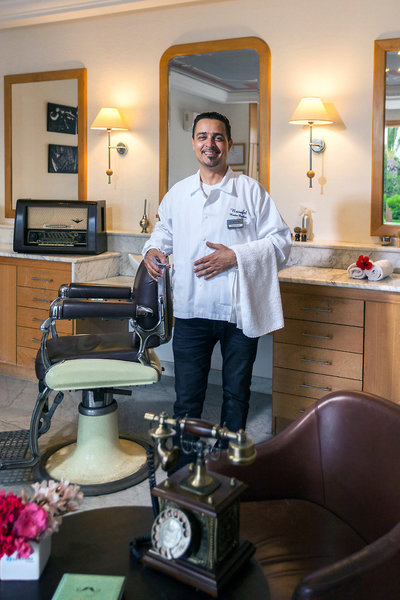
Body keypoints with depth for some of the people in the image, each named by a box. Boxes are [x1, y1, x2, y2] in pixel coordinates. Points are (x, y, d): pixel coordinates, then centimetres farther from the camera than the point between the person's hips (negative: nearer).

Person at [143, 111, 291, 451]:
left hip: (240, 309, -2)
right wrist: (153, 249, 3)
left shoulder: (251, 190, -1)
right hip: (191, 310, 2)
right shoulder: (177, 193, 9)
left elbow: (281, 241, -5)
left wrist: (235, 257, -16)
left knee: (236, 394, 13)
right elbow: (165, 231, 25)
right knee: (187, 396, 7)